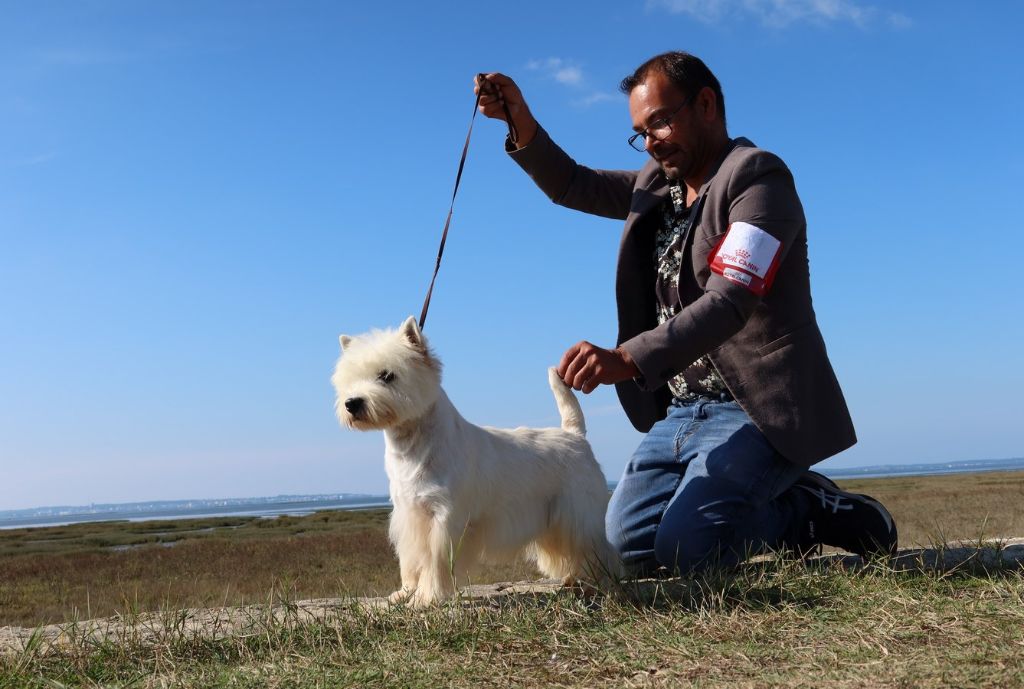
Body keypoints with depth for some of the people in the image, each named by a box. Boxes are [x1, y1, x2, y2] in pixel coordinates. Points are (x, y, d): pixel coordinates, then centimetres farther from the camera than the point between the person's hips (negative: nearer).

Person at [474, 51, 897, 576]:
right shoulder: (658, 183, 13)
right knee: (626, 541, 2)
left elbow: (729, 303, -26)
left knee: (680, 549, -21)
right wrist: (522, 124, 3)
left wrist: (627, 359, -39)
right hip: (683, 410, 9)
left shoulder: (757, 177, -13)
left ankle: (818, 511, 3)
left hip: (758, 408, -8)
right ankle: (785, 500, 15)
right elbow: (571, 187, 22)